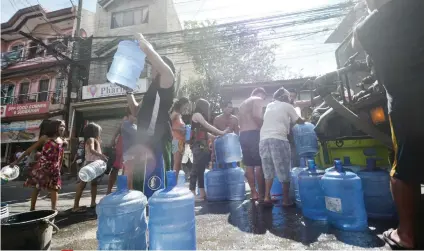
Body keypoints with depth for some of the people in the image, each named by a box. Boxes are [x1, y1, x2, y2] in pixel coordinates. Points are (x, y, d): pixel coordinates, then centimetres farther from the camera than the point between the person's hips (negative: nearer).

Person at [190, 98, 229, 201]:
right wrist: (222, 132, -1)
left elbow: (206, 131, 17)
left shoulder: (201, 116, 24)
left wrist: (217, 135, 13)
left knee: (201, 169, 6)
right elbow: (208, 126, -6)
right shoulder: (197, 115, -2)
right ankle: (192, 194, -7)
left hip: (203, 146, 9)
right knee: (196, 169, -10)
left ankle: (202, 193, 9)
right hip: (198, 145, -9)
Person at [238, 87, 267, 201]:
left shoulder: (243, 104, 26)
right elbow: (256, 115, -18)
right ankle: (262, 194, 2)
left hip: (243, 135, 8)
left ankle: (253, 192, 14)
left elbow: (240, 122, 18)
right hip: (254, 134, -8)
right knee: (259, 165, -3)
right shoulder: (258, 100, 2)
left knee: (249, 165, 8)